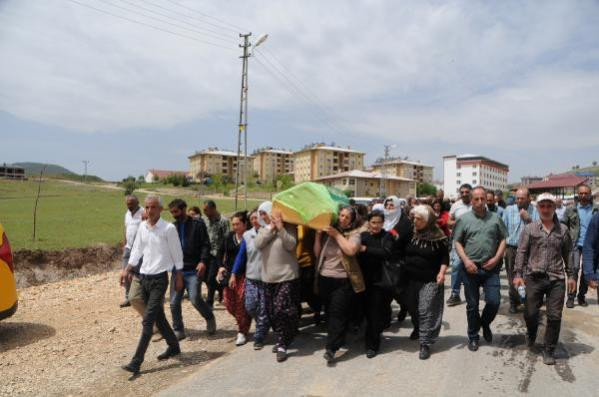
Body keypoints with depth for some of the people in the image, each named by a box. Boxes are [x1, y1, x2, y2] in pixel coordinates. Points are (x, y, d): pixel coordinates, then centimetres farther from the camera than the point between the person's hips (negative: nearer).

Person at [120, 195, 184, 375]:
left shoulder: (168, 228, -12)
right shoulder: (142, 226, 5)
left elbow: (177, 254, -6)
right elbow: (137, 250, 14)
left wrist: (179, 277, -3)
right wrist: (127, 269, 7)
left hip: (159, 279, -7)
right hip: (144, 277, 7)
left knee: (148, 320, -8)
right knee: (158, 317, 17)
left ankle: (136, 362, -2)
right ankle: (174, 346, 35)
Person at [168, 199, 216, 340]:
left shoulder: (197, 224, -2)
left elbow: (206, 245, -5)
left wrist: (203, 261, -18)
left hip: (193, 270, -4)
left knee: (195, 299, -9)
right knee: (174, 303, 4)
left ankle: (210, 318, 19)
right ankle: (178, 331, 21)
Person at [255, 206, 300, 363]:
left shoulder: (290, 228, -4)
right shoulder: (265, 229, 8)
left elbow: (291, 245, -19)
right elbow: (258, 244, -10)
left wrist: (280, 228, -22)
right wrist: (270, 228, -13)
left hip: (287, 277, -5)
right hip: (268, 278, 5)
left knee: (282, 310, -13)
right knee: (272, 312, 13)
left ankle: (282, 345, 0)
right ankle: (281, 341, 31)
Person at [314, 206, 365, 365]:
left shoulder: (354, 234, -3)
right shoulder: (327, 232, 7)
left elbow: (351, 250, -22)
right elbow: (317, 254, 6)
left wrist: (337, 234, -17)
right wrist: (318, 235, -5)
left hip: (343, 281, -4)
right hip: (324, 279, 5)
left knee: (338, 313, -7)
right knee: (329, 312, 15)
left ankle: (331, 348, -4)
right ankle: (337, 339, 32)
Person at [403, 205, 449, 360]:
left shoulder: (438, 237, -8)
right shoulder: (410, 234, 1)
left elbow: (445, 257, -2)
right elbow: (402, 252, 10)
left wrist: (442, 272, -14)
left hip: (430, 280, -4)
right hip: (411, 279, 4)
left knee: (427, 311, -6)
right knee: (413, 308, 17)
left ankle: (425, 343, 3)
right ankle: (418, 328, 43)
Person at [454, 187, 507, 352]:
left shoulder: (495, 218, 5)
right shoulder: (464, 219, 0)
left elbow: (503, 240, 7)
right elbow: (457, 242, 0)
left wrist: (496, 258, -6)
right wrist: (466, 261, -11)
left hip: (490, 268, 1)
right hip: (470, 268, -1)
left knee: (494, 301, -2)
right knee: (472, 305, 9)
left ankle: (485, 323, 30)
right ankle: (473, 337, 25)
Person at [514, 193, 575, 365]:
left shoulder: (563, 229, 6)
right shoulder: (530, 228, 1)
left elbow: (567, 254, 12)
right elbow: (522, 252, 0)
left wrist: (570, 275, 10)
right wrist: (518, 274, -7)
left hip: (556, 280, 1)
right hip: (534, 278, -1)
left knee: (554, 316, 3)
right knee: (530, 313, 7)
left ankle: (549, 351, 19)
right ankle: (531, 334, 39)